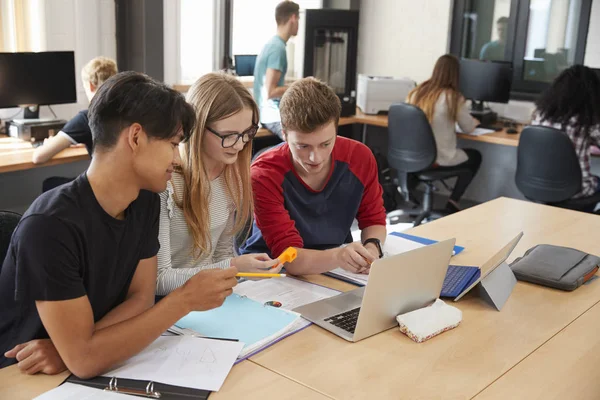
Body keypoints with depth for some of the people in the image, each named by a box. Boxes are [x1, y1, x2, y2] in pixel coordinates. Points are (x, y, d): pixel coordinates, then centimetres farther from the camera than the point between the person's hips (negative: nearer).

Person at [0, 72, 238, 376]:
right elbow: (84, 360, -26)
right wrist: (186, 299, -23)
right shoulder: (49, 226, -25)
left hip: (99, 369, 5)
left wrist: (72, 346, -17)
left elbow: (141, 298, -3)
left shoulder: (146, 200, -4)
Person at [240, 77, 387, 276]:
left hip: (336, 273, 3)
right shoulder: (264, 175, -22)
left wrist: (372, 247, -20)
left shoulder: (360, 157, -11)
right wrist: (336, 257, -44)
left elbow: (373, 219, 1)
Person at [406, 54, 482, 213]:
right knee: (475, 156, 22)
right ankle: (453, 202, 12)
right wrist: (473, 122, 24)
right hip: (438, 158, -5)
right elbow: (468, 128, 1)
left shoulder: (416, 92, 2)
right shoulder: (454, 97, -11)